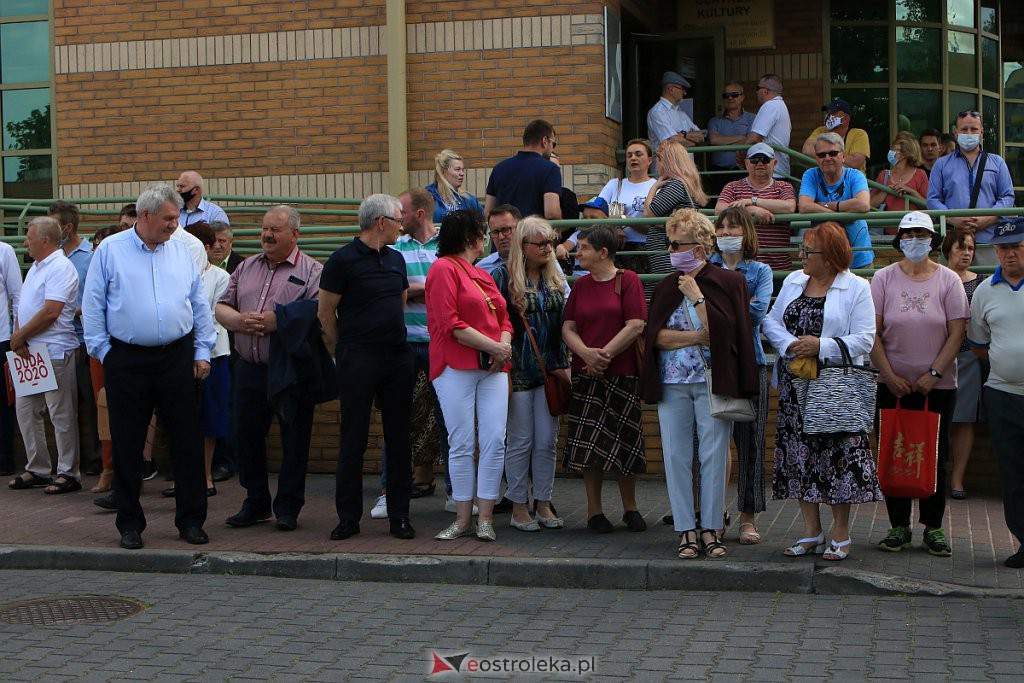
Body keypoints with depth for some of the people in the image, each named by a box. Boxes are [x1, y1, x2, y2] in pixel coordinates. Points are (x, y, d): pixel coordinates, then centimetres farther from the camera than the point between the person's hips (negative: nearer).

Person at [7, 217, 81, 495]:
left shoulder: (60, 268, -13)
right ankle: (36, 470, 21)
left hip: (54, 352, -10)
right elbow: (22, 307, 17)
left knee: (61, 415, -3)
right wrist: (18, 336, -1)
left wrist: (20, 336, -12)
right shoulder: (36, 267, 18)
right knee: (25, 410, 12)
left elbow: (51, 312, -21)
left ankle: (68, 474, 3)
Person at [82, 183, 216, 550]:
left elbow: (200, 306, 11)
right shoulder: (110, 250, 0)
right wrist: (103, 351, -3)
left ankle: (191, 520, 13)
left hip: (177, 358, 2)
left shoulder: (182, 251, 8)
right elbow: (93, 306, 2)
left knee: (186, 441, 3)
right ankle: (130, 523, 16)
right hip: (127, 361, -2)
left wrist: (202, 352, 6)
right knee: (127, 445, 5)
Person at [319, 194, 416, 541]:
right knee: (353, 440, 0)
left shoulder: (395, 259, 13)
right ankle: (348, 517, 8)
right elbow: (326, 313, -2)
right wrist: (346, 350, 6)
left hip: (398, 357, 6)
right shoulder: (343, 259, -6)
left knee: (399, 438, 6)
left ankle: (399, 515, 12)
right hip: (359, 362, -6)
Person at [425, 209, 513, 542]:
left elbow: (504, 319, 21)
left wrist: (505, 344, -1)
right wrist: (493, 346, -10)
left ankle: (485, 518, 2)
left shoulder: (483, 275, 23)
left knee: (495, 442, -3)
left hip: (492, 369, 7)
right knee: (462, 444, -4)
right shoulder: (444, 269, -3)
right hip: (456, 368, -6)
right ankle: (463, 519, 5)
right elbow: (451, 324, -12)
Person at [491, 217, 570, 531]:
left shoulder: (556, 278, 11)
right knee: (521, 441, 2)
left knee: (547, 441, 6)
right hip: (518, 371, -4)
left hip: (549, 371, 5)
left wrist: (563, 365, 12)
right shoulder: (504, 276, -5)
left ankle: (543, 505, 16)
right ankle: (519, 508, 12)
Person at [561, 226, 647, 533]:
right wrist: (586, 353, -13)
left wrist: (605, 353, -14)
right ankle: (594, 510, 10)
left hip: (623, 373, -3)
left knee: (623, 442, 3)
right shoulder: (581, 285, 11)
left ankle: (630, 507, 19)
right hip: (586, 373, 3)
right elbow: (568, 327, 6)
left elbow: (636, 325, -9)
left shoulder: (628, 280, -2)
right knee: (589, 443, 0)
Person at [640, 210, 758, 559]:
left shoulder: (727, 282, 0)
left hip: (713, 383, -3)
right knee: (676, 457, 3)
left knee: (714, 456, 0)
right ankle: (686, 529, 11)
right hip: (672, 384, 3)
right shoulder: (666, 287, 11)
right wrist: (698, 336, -11)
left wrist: (697, 297, -10)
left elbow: (723, 331, -13)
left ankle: (711, 528, 10)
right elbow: (654, 336, -2)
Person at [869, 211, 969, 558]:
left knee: (935, 457, 4)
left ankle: (933, 527, 13)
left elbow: (957, 332, -3)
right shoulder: (884, 278, 1)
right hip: (893, 385, 0)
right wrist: (890, 376, -9)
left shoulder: (948, 280, 1)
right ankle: (899, 526, 13)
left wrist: (933, 374, -10)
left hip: (937, 386, 0)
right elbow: (873, 332, -2)